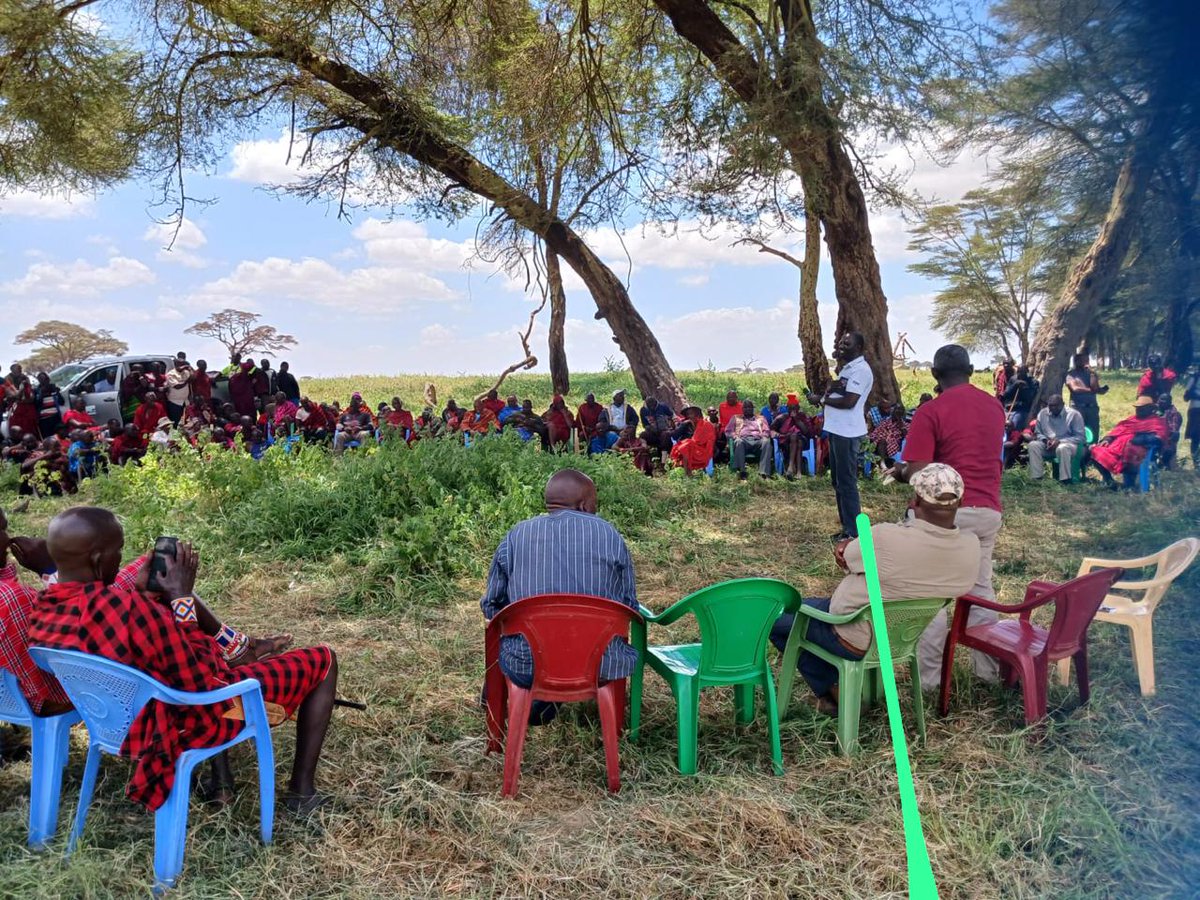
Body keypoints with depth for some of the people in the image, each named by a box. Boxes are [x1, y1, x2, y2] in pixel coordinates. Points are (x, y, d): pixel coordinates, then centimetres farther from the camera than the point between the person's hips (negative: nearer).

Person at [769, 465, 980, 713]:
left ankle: (834, 692, 17)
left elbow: (844, 556, -13)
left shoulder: (885, 538, -34)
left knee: (775, 617, 15)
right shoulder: (972, 546, -16)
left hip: (857, 640, -7)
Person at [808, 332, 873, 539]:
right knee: (838, 481, 15)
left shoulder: (861, 370, -13)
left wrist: (821, 400, -11)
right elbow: (835, 394, 18)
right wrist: (830, 388, -5)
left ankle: (853, 532, -2)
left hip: (847, 433, -10)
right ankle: (846, 527, 24)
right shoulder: (847, 368, 18)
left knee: (846, 482, -7)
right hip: (836, 429, 10)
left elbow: (849, 401, -21)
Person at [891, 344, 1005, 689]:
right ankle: (989, 669, 24)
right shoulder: (995, 406, 10)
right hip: (988, 511, 6)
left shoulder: (930, 412, -11)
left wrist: (899, 472, 4)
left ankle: (929, 676, 6)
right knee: (981, 589, 16)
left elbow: (918, 474, -16)